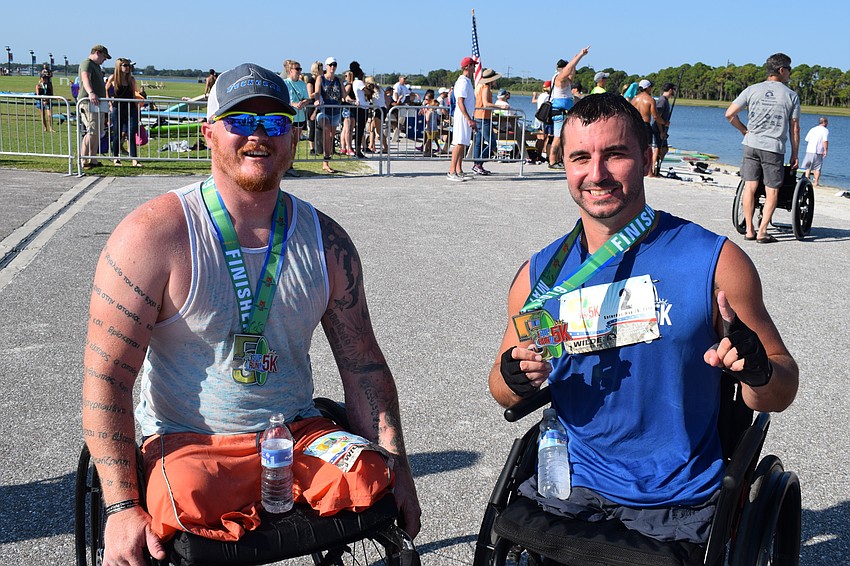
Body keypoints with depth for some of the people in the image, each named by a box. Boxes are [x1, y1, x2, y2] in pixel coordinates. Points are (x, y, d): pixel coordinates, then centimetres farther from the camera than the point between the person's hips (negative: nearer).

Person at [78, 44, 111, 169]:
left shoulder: (97, 66, 25)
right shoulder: (87, 63, -8)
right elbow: (85, 79, -27)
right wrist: (91, 93, -44)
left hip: (98, 104, 10)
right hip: (88, 103, -10)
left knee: (98, 133, 9)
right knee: (92, 132, -16)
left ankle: (93, 160, 14)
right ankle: (83, 161, -17)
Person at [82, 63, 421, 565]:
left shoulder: (325, 241, 4)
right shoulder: (154, 235, -9)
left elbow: (362, 363, 9)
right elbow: (106, 376, -11)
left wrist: (398, 467, 1)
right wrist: (122, 508, -17)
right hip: (187, 442, -3)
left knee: (375, 482, -23)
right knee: (192, 511, -34)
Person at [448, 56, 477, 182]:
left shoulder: (467, 82, 19)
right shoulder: (463, 82, -13)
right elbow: (460, 102, -20)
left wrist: (471, 120, 25)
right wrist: (469, 120, -24)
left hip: (467, 117, 10)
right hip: (462, 116, -10)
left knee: (463, 144, 9)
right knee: (459, 143, -13)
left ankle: (459, 171, 12)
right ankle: (452, 172, -14)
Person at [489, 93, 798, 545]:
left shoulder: (714, 261, -6)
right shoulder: (540, 274, 1)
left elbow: (781, 394, 1)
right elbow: (504, 390, 13)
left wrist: (757, 370, -21)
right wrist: (516, 379, -9)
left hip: (682, 507, -2)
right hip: (576, 489, 2)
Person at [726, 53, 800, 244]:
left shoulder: (753, 90, 5)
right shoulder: (791, 95, 1)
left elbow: (730, 114, 0)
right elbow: (795, 128, 2)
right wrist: (794, 155, 10)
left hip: (751, 144, 2)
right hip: (774, 148, -2)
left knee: (750, 187, 7)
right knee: (772, 192, 4)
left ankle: (749, 230, 9)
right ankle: (762, 232, 1)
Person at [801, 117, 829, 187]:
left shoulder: (812, 129, 11)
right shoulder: (825, 130, -4)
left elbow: (806, 140, 14)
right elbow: (825, 141, -16)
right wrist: (825, 150, -13)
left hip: (809, 150, 4)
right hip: (819, 152, -4)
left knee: (808, 167, 11)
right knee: (817, 168, 4)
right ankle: (816, 182, 3)